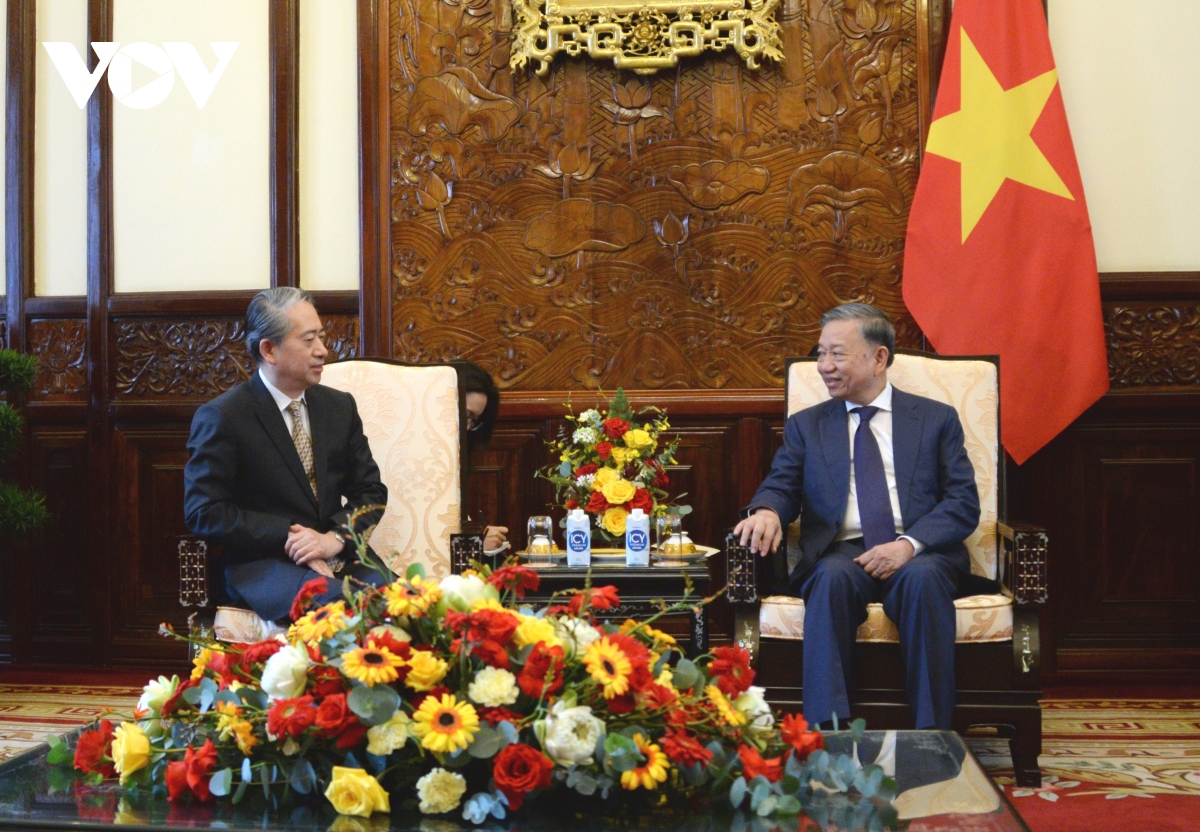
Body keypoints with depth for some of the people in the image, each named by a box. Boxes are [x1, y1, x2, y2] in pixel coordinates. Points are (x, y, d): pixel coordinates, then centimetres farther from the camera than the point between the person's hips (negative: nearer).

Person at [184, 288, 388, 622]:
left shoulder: (340, 407, 14)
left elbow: (370, 491, 13)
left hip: (337, 554, 6)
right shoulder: (222, 417, -2)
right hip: (262, 564, -6)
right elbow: (203, 511, -7)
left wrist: (336, 538, -8)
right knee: (332, 600, -38)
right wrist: (288, 537, -15)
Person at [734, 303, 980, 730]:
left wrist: (909, 544, -14)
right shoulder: (806, 425, 21)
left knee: (922, 577, -36)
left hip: (919, 555, -1)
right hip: (841, 554, 1)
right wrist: (766, 511, -15)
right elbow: (781, 486, 11)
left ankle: (932, 738, -33)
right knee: (833, 576, -35)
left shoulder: (937, 419, 14)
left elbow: (964, 502, 4)